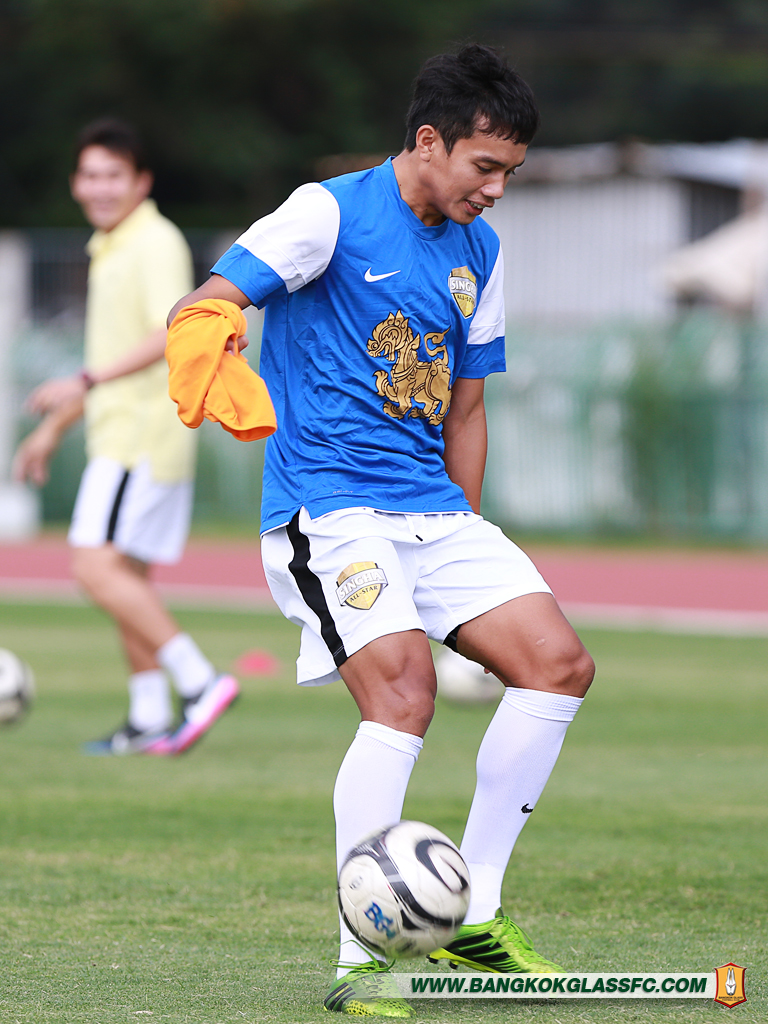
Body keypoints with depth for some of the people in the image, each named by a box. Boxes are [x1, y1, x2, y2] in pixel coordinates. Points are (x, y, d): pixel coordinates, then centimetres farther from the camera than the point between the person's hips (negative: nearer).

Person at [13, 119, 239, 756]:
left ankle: (199, 680, -17)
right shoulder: (108, 250, 18)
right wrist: (53, 428, 31)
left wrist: (86, 383, -31)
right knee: (126, 575, 11)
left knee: (98, 567, -16)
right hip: (118, 433, 10)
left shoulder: (157, 244, -12)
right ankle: (150, 721, 14)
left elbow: (172, 334, -26)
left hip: (146, 432, -10)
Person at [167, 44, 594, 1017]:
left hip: (431, 509, 7)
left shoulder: (478, 250, 14)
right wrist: (201, 334, -42)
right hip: (326, 507, -7)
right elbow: (203, 306, -18)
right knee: (403, 694, -24)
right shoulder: (332, 213, -8)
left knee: (558, 663, -6)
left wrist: (466, 537, 20)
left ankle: (471, 916, 3)